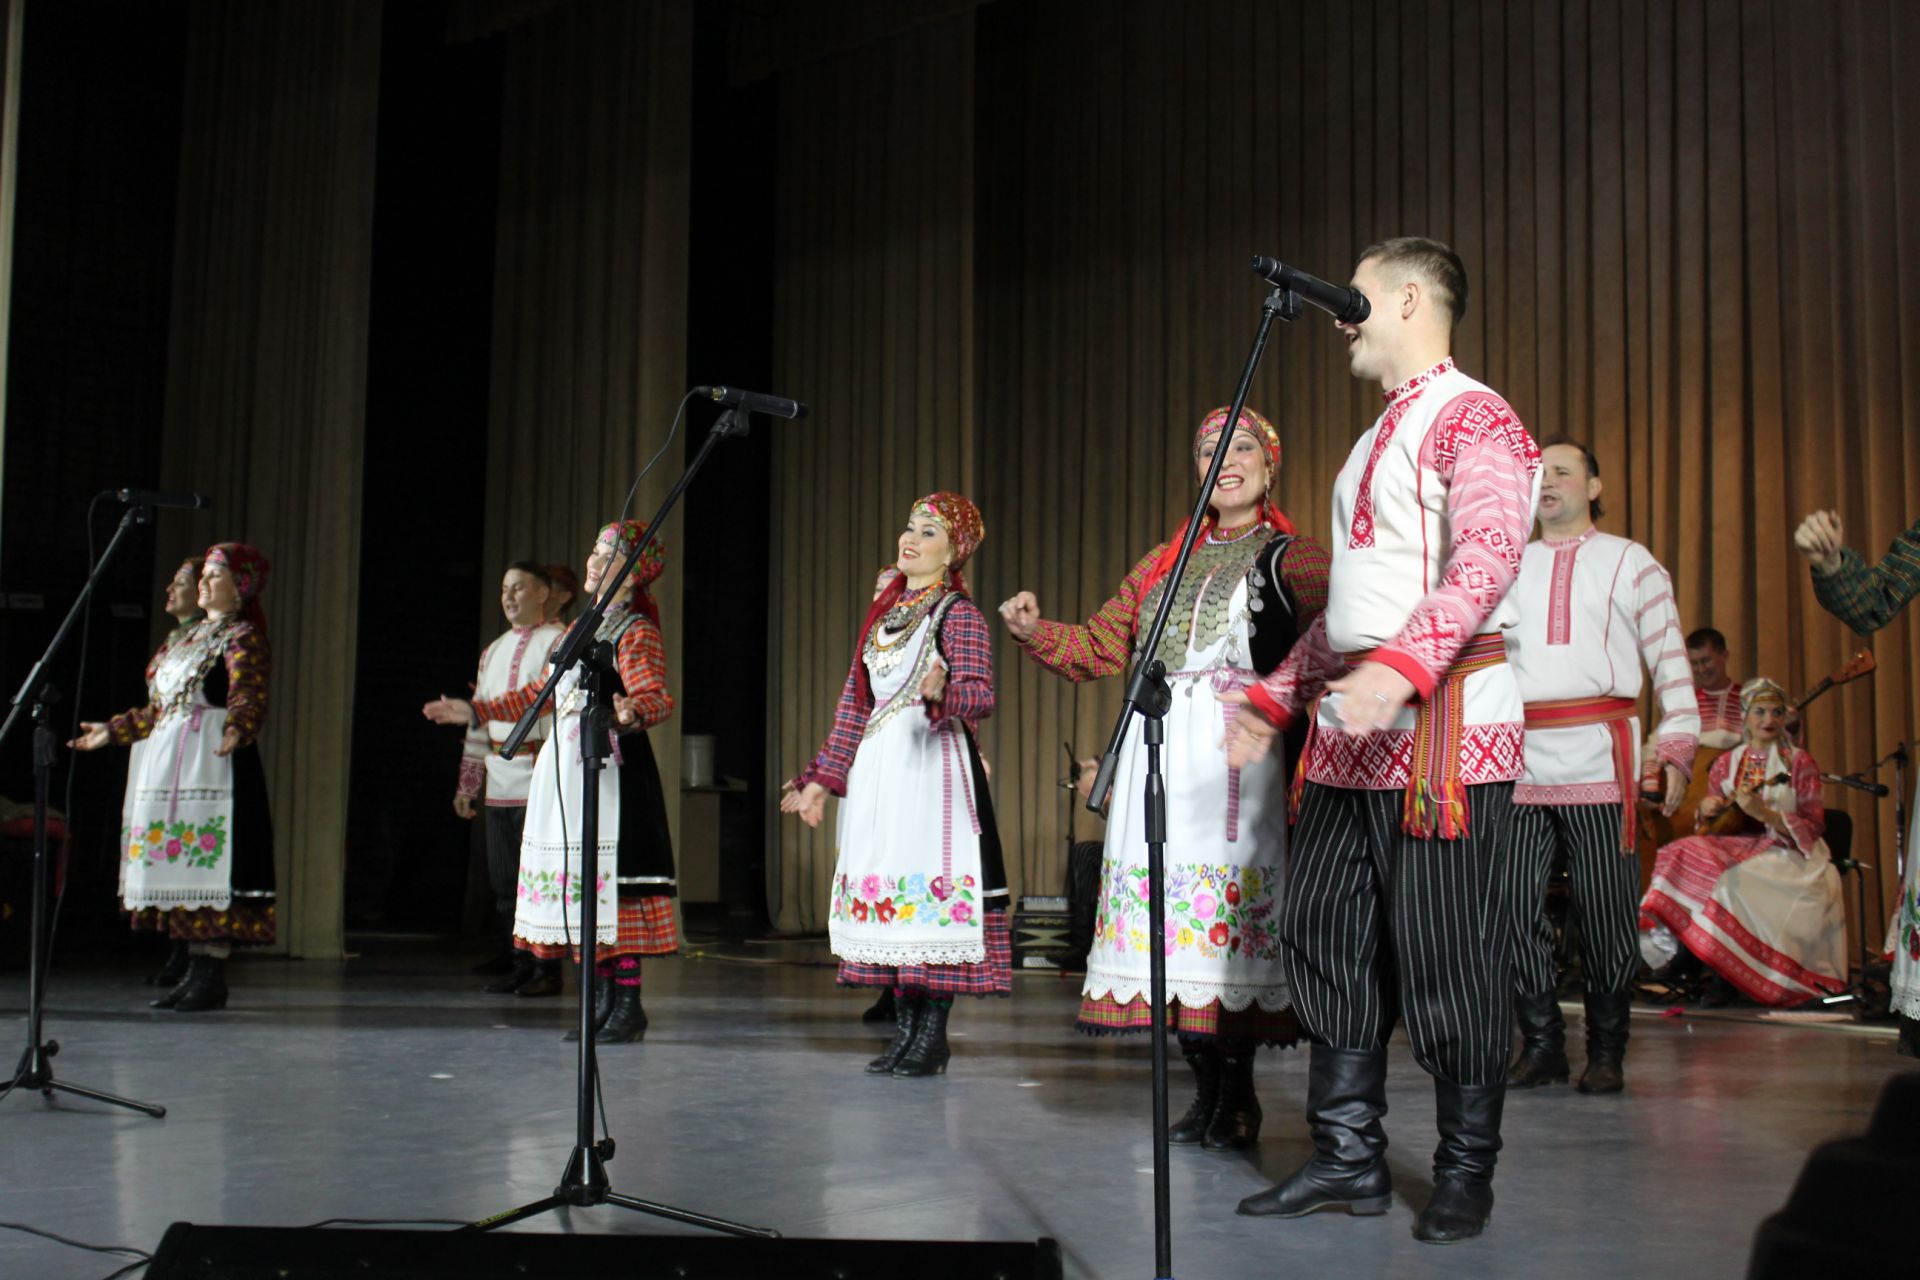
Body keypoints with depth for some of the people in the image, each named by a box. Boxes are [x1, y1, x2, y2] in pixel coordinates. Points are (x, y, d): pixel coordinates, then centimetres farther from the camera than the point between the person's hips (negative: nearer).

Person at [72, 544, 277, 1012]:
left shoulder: (243, 638, -4)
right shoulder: (190, 637, 22)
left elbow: (249, 701, -20)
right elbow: (158, 710, 29)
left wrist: (237, 731, -40)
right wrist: (112, 731, 34)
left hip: (213, 765, -9)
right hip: (169, 764, 9)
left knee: (209, 868, -11)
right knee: (181, 868, 6)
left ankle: (212, 977, -10)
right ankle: (196, 970, 10)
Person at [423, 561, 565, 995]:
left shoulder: (560, 642, -1)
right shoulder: (493, 651, 20)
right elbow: (478, 720, 20)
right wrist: (467, 783, 16)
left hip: (541, 778, -7)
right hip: (498, 780, 7)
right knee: (503, 878, 7)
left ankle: (547, 970, 1)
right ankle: (516, 964, 15)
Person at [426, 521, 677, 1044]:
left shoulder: (637, 633, -6)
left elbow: (657, 697, -19)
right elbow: (541, 691, 28)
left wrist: (631, 713, -41)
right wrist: (477, 711, 31)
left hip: (611, 770, -9)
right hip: (562, 771, 9)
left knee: (612, 883, -11)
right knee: (580, 885, 8)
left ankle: (628, 1005, -5)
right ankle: (602, 1001, 15)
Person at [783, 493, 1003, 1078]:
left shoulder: (958, 613, -3)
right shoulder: (883, 612, 18)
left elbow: (982, 694, -14)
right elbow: (854, 702, 18)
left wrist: (943, 692, -36)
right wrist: (824, 776, 15)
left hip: (932, 765, -7)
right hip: (876, 765, 7)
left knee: (930, 887, -9)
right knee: (889, 891, 6)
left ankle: (933, 1035, -4)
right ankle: (905, 1029, 12)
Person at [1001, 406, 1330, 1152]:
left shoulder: (1294, 558, 4)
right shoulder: (1165, 562, 22)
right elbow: (1101, 647, 19)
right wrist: (1035, 632, 4)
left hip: (1238, 759, -5)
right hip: (1160, 759, 5)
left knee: (1233, 921, -9)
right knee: (1172, 915, 3)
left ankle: (1238, 1095, 2)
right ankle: (1206, 1089, 13)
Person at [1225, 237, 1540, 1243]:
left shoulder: (1474, 420, -6)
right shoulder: (1376, 442, 24)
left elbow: (1486, 556, -22)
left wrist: (1403, 668, -35)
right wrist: (1277, 698, 24)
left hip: (1445, 719, -9)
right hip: (1350, 728, 9)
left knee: (1444, 953, -4)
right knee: (1323, 932, 7)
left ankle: (1465, 1176, 9)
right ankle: (1350, 1158, 16)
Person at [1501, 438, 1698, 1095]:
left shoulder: (1631, 563, 12)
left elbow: (1671, 658, 7)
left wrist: (1677, 747, -3)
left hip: (1599, 756, -3)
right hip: (1517, 758, 3)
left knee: (1606, 910, -2)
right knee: (1515, 905, -1)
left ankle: (1606, 1051, 9)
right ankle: (1541, 1043, 11)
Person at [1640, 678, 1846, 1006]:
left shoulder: (1799, 763, 3)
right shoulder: (1727, 763, 14)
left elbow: (1813, 827, -4)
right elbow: (1706, 820, 21)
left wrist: (1763, 812, -18)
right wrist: (1706, 810, -4)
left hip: (1788, 854, -4)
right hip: (1738, 847, 4)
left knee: (1734, 882, -36)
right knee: (1682, 854, -27)